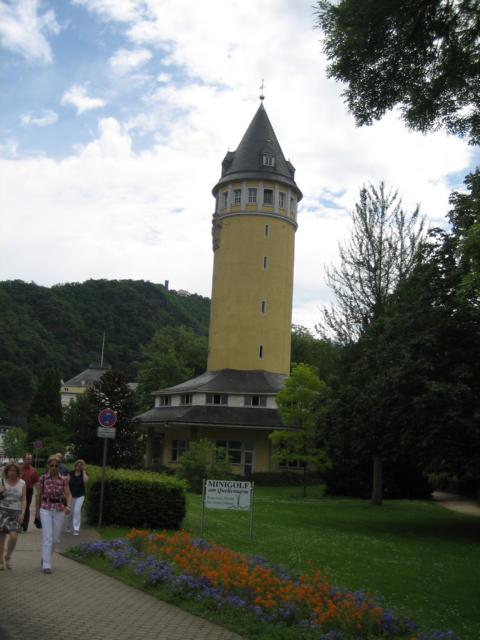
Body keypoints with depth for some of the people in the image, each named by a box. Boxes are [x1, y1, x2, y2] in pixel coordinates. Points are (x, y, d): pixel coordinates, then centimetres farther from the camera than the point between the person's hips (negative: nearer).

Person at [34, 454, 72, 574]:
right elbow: (38, 495, 5)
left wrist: (68, 506, -24)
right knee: (47, 537, -11)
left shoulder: (64, 479, -1)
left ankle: (45, 558, 36)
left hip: (59, 510, 2)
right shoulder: (43, 478, -4)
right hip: (46, 509, -2)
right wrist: (37, 511, 10)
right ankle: (46, 565, -9)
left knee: (55, 538, 12)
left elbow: (68, 494, -6)